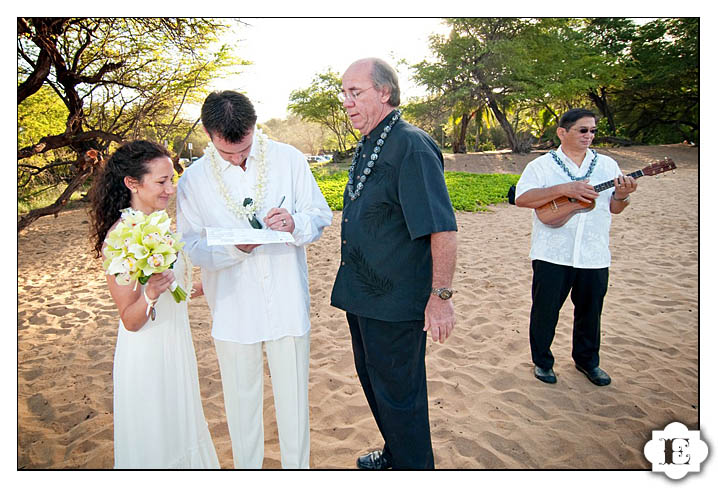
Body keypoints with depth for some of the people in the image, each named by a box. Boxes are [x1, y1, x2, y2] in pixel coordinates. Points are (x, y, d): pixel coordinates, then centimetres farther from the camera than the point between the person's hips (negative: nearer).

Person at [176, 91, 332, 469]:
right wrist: (235, 248, -22)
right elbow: (191, 246, -3)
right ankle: (247, 470, 41)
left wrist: (295, 224, -24)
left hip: (288, 304, 0)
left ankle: (297, 467, 38)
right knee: (241, 398, 16)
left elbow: (321, 216, -1)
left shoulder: (288, 159, -4)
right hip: (233, 307, 1)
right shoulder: (193, 179, -3)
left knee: (293, 395, 14)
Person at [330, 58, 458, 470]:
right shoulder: (367, 147, 12)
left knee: (398, 394, 7)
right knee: (374, 383, 23)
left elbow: (442, 228, -23)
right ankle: (394, 455, 46)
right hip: (362, 296, 10)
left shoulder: (412, 146, -19)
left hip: (396, 302, -10)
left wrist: (441, 295, -22)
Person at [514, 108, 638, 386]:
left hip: (595, 255, 3)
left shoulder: (607, 165, 11)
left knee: (590, 311, 14)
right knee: (545, 310, 4)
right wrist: (563, 189, -22)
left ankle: (587, 360, 35)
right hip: (552, 254, -3)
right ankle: (542, 361, 24)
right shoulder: (541, 165, 0)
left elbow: (614, 209, 10)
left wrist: (621, 195, -13)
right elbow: (521, 198, -14)